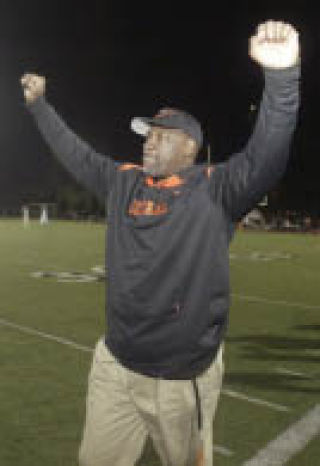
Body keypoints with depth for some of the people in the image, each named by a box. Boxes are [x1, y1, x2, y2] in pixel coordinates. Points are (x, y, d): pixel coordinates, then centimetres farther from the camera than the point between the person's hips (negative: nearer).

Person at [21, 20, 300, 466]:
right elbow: (75, 153, 21)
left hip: (186, 377, -4)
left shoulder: (216, 189, -8)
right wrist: (40, 105, 26)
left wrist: (281, 77, -37)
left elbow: (265, 159, -24)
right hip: (115, 370, 4)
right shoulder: (122, 181, 7)